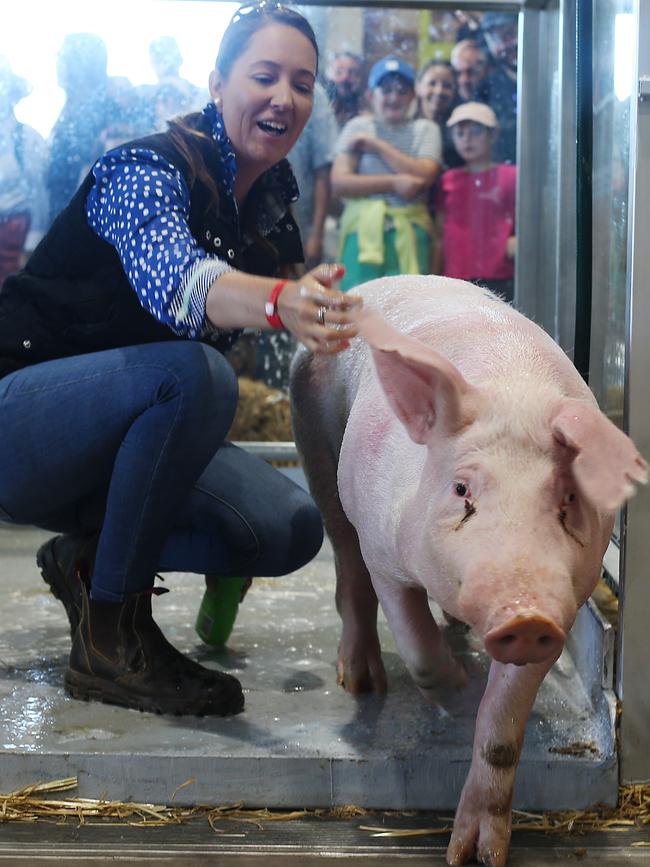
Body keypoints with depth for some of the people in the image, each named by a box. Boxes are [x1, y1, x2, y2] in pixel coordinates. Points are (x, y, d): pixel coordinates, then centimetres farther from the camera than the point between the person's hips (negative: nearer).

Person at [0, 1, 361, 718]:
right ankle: (110, 639, -21)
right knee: (193, 375, -36)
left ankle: (90, 558, 7)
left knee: (289, 529, -14)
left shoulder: (269, 207, 5)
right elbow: (169, 278, -41)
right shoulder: (146, 168, -19)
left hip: (126, 441, 7)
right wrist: (281, 302, -60)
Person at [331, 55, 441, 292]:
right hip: (363, 230, 0)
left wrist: (376, 145, -1)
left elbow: (423, 175, -5)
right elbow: (339, 182, -2)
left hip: (410, 231, 0)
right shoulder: (357, 127, 9)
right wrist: (393, 183, -8)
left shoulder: (425, 129, 12)